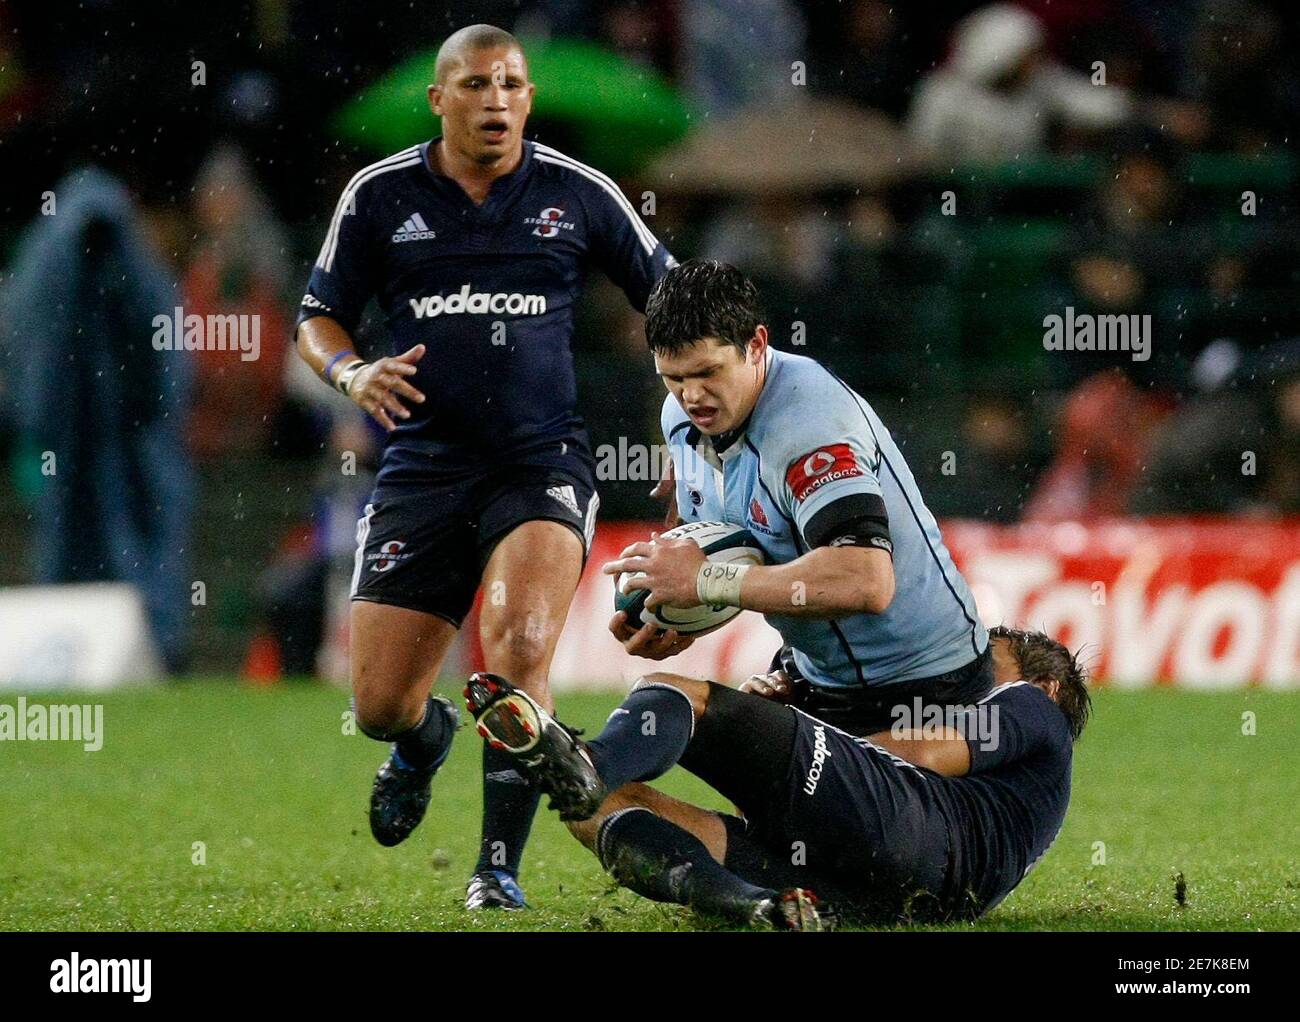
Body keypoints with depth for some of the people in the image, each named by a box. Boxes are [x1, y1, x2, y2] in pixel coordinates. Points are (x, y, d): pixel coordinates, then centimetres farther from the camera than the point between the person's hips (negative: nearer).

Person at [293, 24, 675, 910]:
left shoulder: (578, 194, 2)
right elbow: (319, 318, 12)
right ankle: (425, 739, 40)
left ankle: (501, 866, -12)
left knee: (520, 649, -27)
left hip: (542, 463, -2)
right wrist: (353, 372, -9)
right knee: (379, 705, 0)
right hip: (423, 466, 2)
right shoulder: (380, 196, 4)